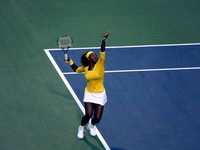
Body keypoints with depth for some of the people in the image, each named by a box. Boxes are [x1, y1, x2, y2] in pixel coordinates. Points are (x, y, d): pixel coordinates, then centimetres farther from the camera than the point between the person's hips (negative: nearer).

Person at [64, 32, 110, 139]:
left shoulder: (100, 64, -10)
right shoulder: (86, 68, -2)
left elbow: (102, 52, -28)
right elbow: (77, 70, 21)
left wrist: (103, 40, -40)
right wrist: (70, 61, 10)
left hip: (100, 94, -1)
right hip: (89, 94, 1)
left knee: (97, 118, -1)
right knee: (88, 115, -14)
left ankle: (91, 126, 37)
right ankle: (81, 129, 17)